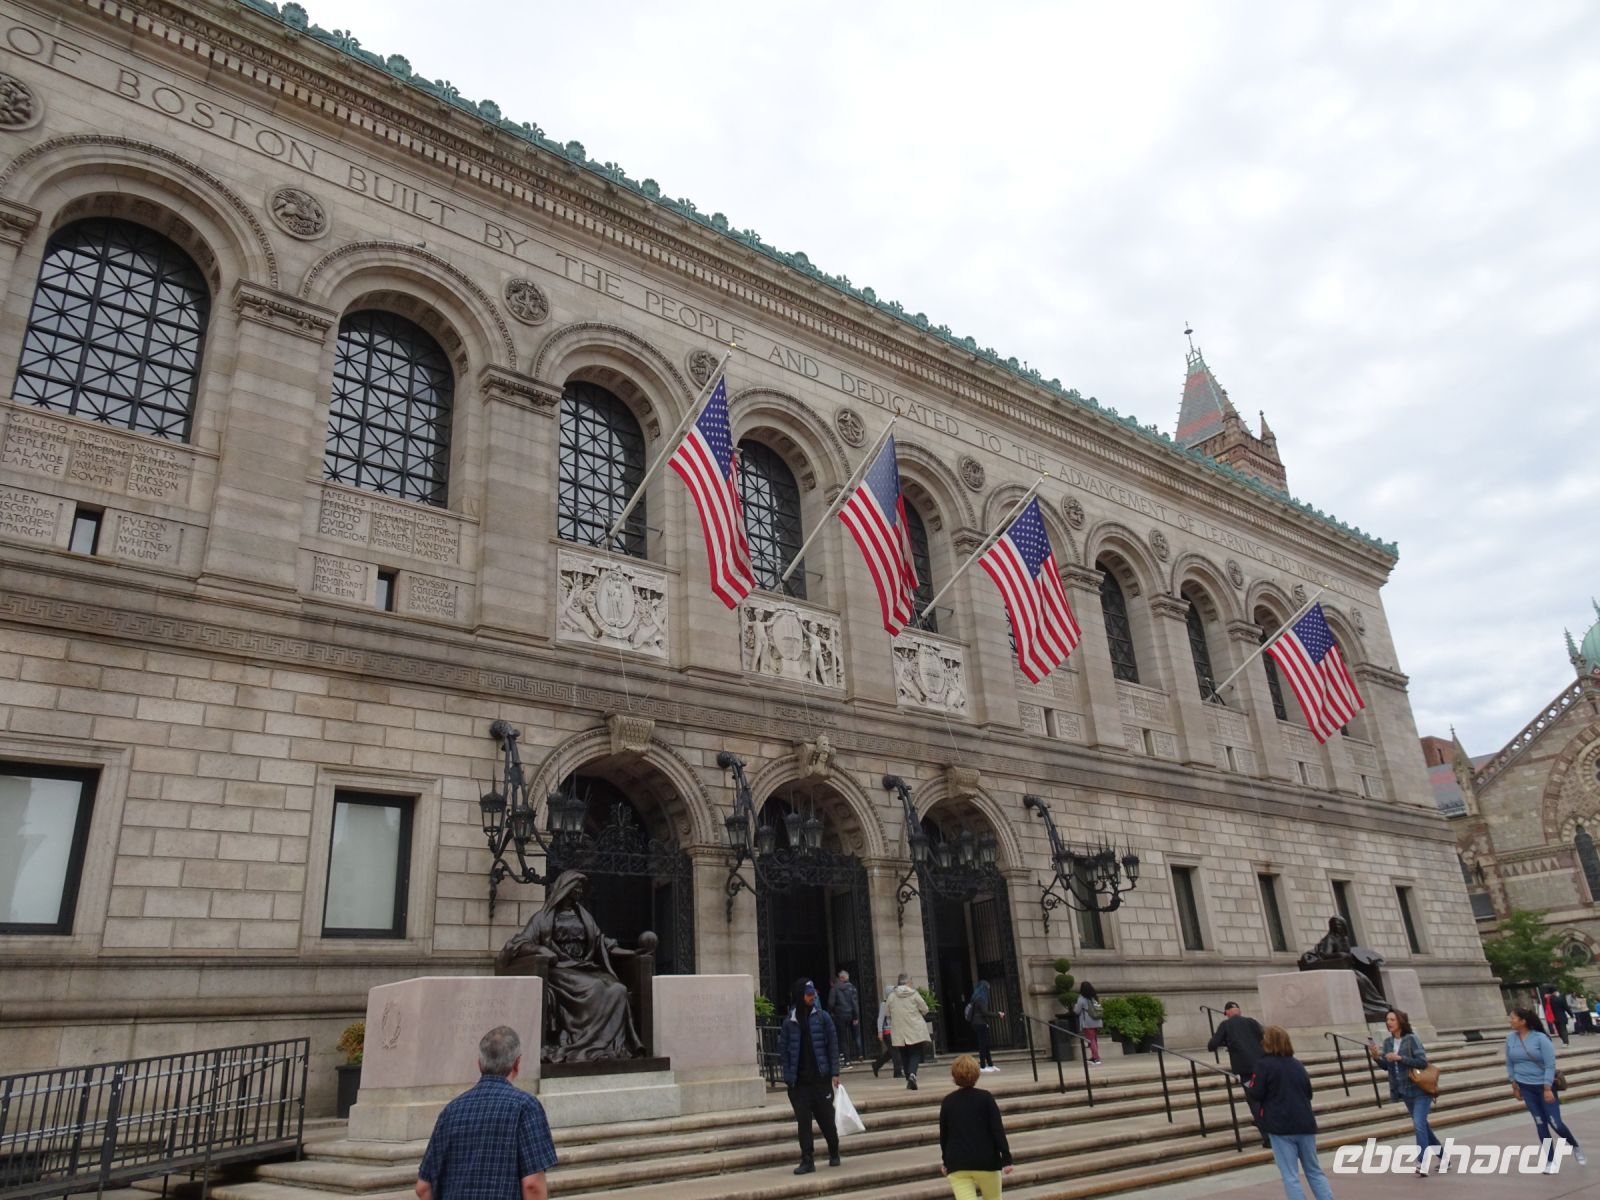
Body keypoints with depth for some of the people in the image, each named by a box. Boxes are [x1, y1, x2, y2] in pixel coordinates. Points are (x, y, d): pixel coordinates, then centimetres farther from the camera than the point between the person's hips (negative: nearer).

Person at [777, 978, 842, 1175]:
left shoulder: (823, 1017, -1)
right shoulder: (789, 1021, 1)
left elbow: (833, 1045, -1)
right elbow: (783, 1049, 5)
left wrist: (834, 1073, -6)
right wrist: (788, 1075, -1)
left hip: (821, 1077, -1)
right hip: (799, 1081, 1)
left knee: (826, 1117, 8)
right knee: (803, 1120, 1)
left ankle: (834, 1153, 28)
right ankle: (807, 1160, 9)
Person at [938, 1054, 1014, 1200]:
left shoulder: (947, 1102, 3)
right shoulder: (985, 1098, -3)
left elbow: (943, 1134, 11)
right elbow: (998, 1129, -8)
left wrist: (945, 1161, 25)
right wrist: (1006, 1158, -6)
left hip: (957, 1164, 0)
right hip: (986, 1161, 0)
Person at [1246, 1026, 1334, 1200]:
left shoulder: (1264, 1064, -9)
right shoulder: (1297, 1064, 8)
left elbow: (1256, 1094, -9)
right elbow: (1309, 1093, 18)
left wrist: (1247, 1086, 11)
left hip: (1281, 1127, -6)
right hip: (1305, 1124, 6)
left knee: (1290, 1177, 0)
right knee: (1315, 1171, 17)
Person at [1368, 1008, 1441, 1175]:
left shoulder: (1412, 1039, -14)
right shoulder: (1388, 1042, 4)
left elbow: (1422, 1061, -20)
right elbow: (1387, 1066, 5)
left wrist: (1400, 1057, -26)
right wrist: (1376, 1057, -14)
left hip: (1420, 1090, -7)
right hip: (1405, 1091, 7)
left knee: (1419, 1125, -16)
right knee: (1422, 1125, 17)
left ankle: (1422, 1163, -12)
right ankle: (1443, 1156, 33)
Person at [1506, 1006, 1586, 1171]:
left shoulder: (1541, 1038, -17)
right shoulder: (1510, 1038, -3)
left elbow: (1550, 1065, -15)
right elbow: (1510, 1064, 7)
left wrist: (1547, 1089, -18)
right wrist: (1514, 1085, 8)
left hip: (1544, 1086, -3)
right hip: (1525, 1087, 3)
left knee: (1555, 1123, -1)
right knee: (1540, 1123, 6)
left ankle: (1575, 1147, 29)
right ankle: (1550, 1160, 16)